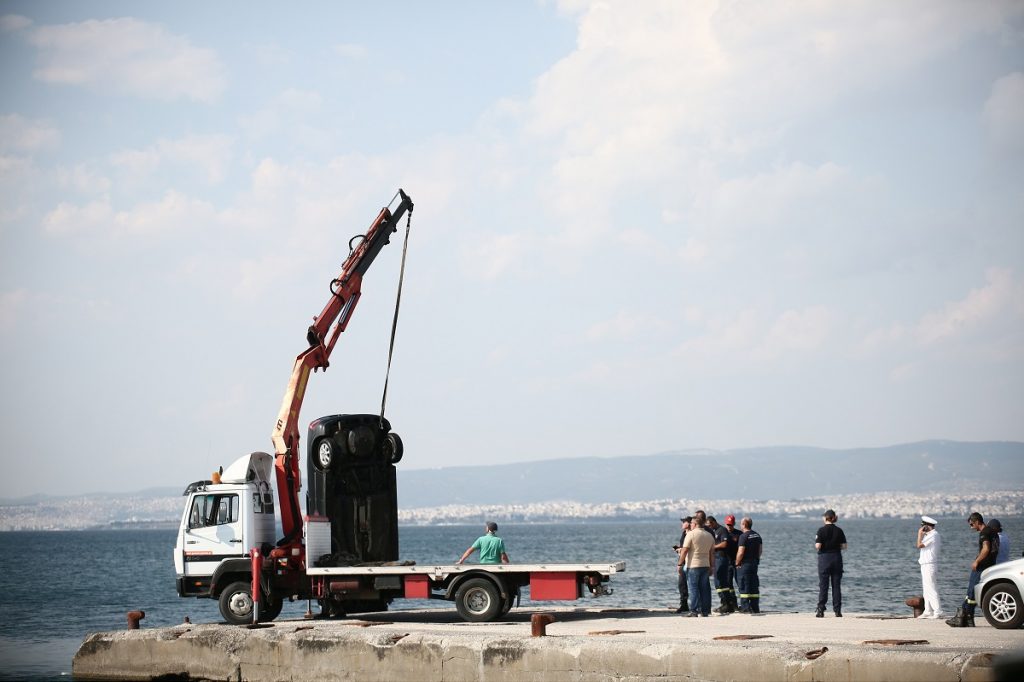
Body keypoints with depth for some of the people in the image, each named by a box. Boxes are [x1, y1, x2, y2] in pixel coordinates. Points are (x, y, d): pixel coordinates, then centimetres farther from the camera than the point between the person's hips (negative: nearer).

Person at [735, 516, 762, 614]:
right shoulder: (757, 535, 11)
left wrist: (737, 563, -8)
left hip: (744, 564, -8)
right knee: (754, 586, 12)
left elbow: (740, 552, -19)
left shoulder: (743, 536, -15)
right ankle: (755, 608, 14)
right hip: (755, 563, 8)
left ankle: (745, 608, -5)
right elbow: (760, 550, 16)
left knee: (744, 587, -3)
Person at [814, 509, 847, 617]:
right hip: (837, 558, 3)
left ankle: (820, 610, -3)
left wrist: (816, 543, 7)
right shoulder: (839, 531, 1)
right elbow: (844, 546, 0)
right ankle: (837, 610, 6)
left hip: (824, 558, -3)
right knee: (836, 585, 7)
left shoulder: (821, 530, -10)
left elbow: (818, 546, -15)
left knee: (823, 585, 1)